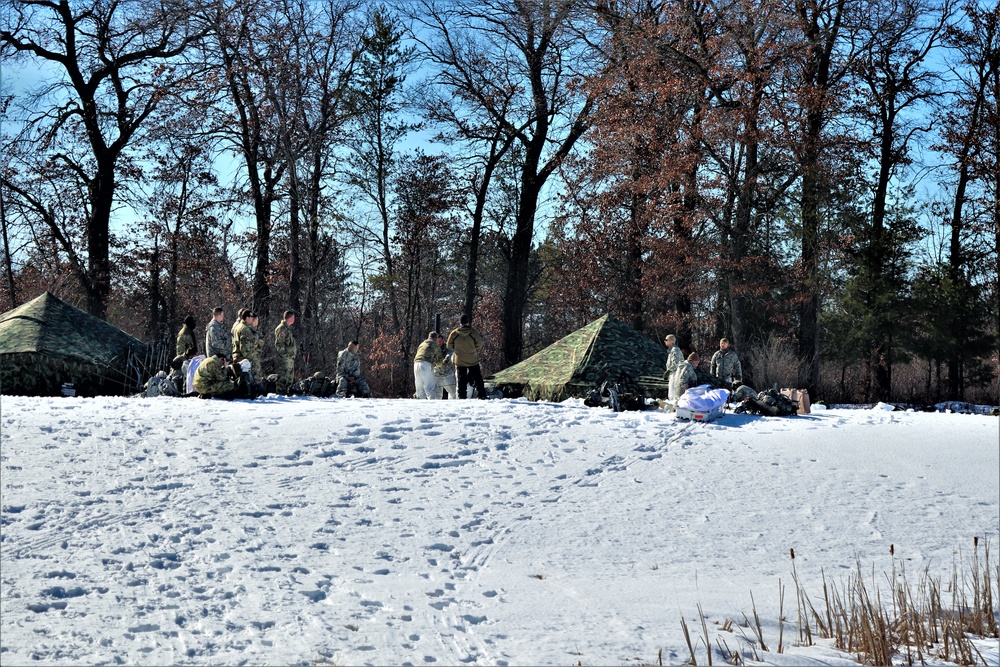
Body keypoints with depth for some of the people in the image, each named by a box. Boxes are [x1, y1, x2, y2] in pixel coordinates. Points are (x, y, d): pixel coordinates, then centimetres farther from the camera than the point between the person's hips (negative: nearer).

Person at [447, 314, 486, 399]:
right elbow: (480, 344, -6)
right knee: (478, 379, 8)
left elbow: (449, 346, -1)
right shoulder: (473, 333, -13)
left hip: (460, 361, 1)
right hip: (473, 360, -1)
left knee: (461, 380, 8)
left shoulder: (454, 334, -8)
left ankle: (462, 397, 5)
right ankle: (482, 396, 6)